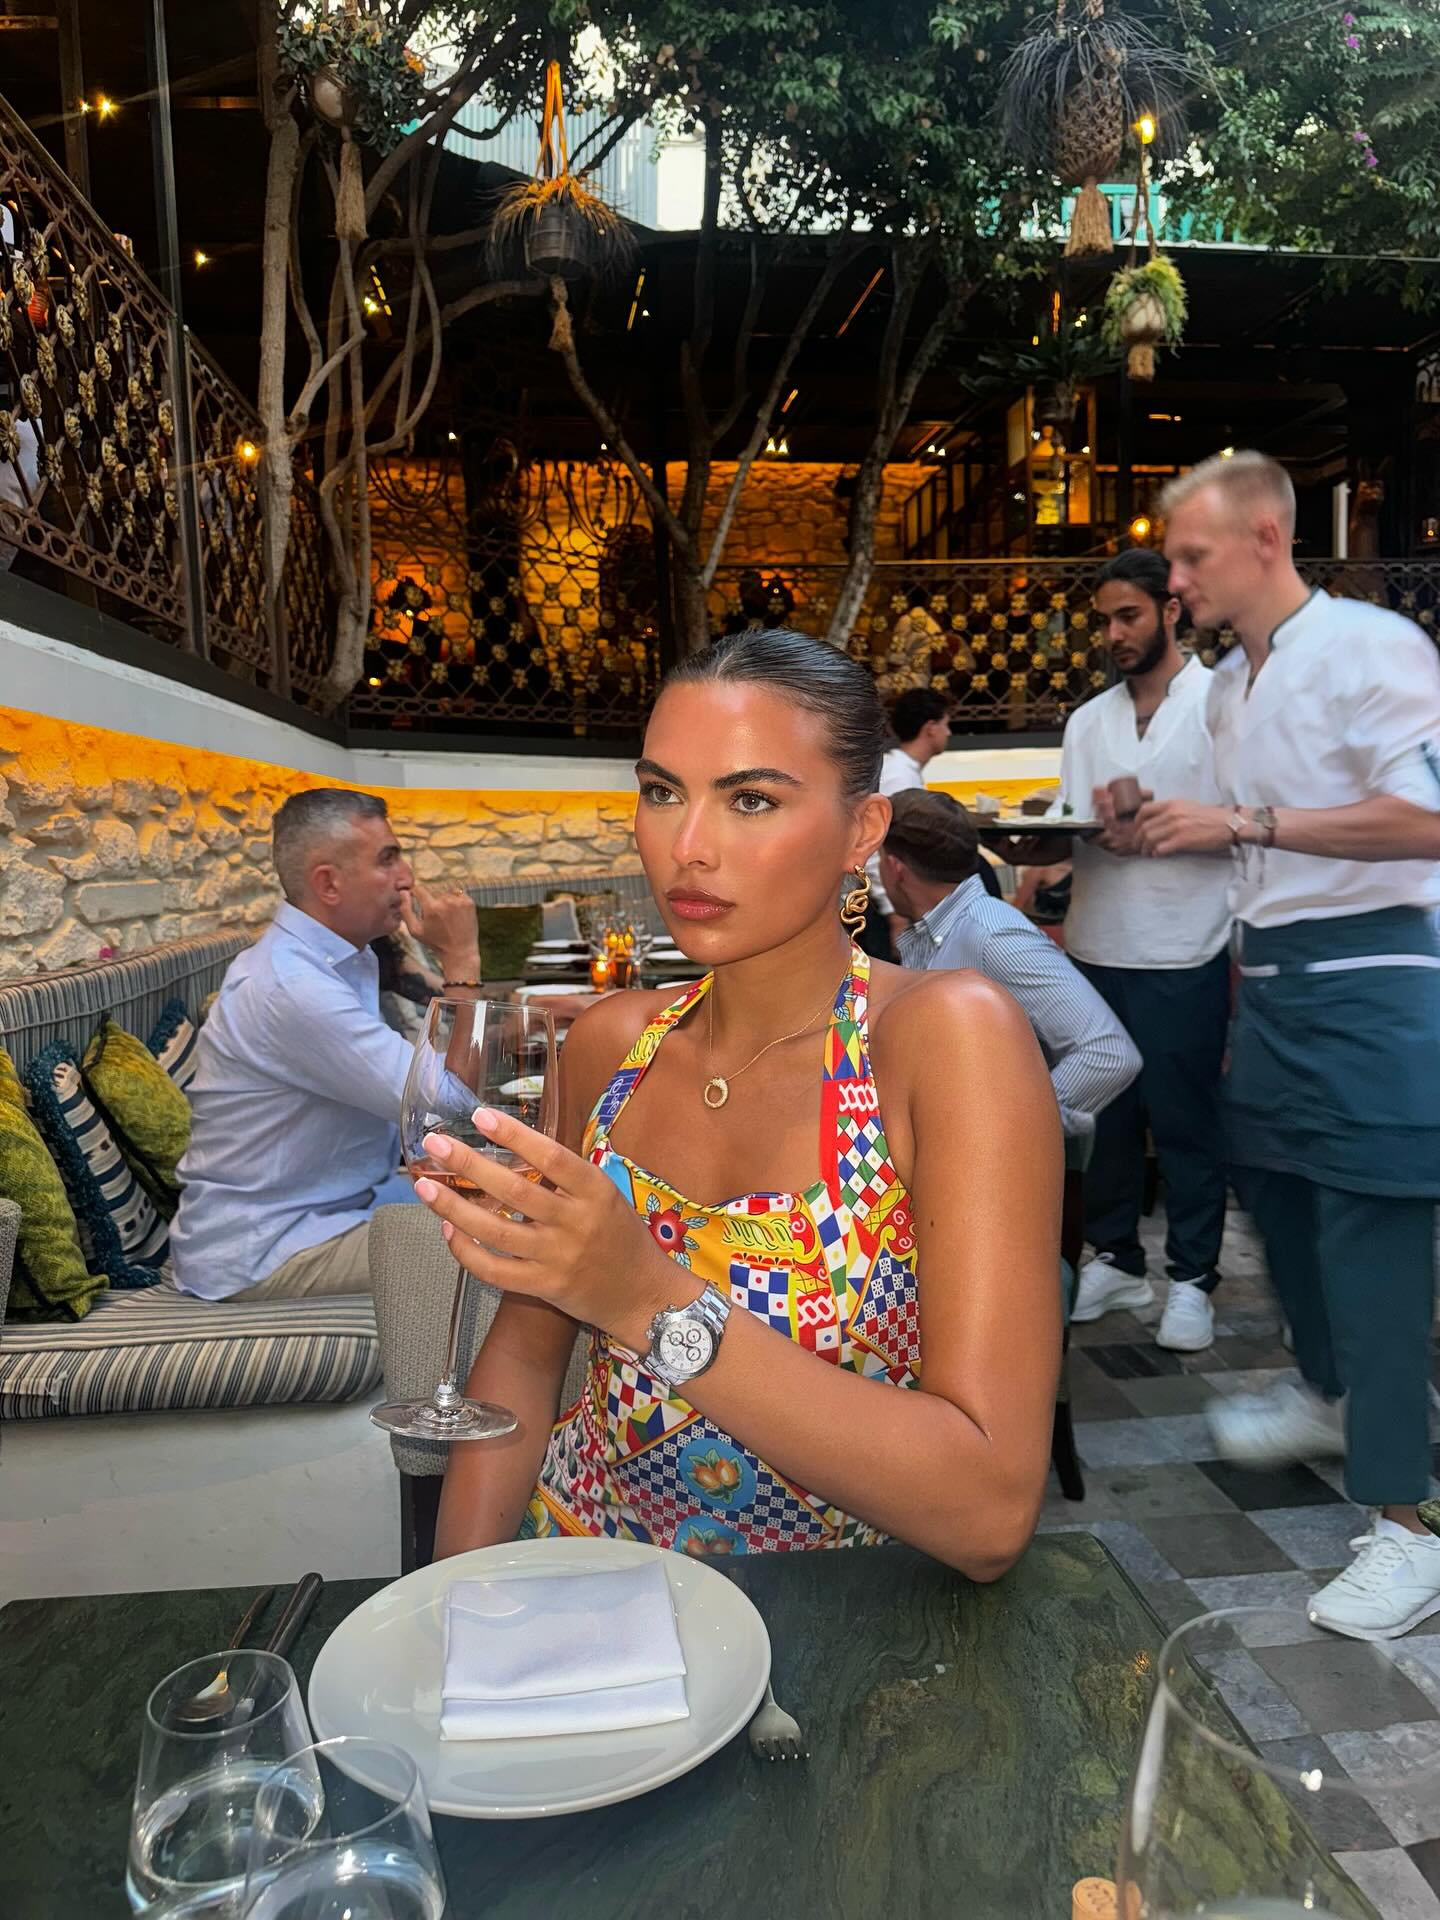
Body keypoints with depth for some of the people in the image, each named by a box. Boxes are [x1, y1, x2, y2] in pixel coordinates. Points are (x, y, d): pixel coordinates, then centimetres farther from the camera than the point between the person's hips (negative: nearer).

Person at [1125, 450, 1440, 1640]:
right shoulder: (1230, 684, 14)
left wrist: (1243, 820, -20)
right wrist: (1176, 834, 7)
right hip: (1272, 980, 9)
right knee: (1276, 1198, 20)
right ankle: (1329, 1393, 44)